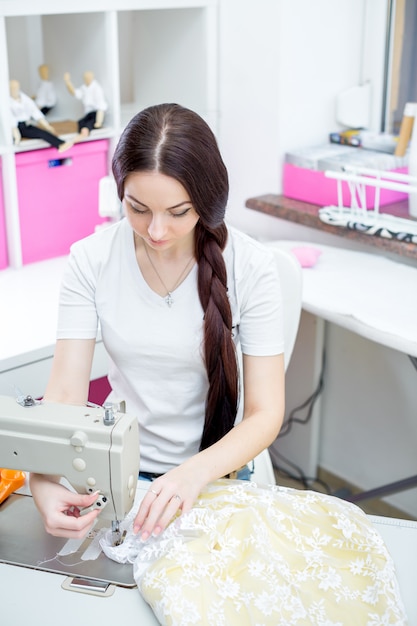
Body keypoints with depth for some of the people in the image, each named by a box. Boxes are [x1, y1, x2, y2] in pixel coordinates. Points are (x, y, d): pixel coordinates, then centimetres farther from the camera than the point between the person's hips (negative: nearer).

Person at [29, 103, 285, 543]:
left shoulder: (250, 267, -15)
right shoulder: (91, 259, -10)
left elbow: (265, 413, -14)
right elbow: (64, 394, -12)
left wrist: (194, 474, -32)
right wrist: (43, 478, -31)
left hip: (215, 469, -1)